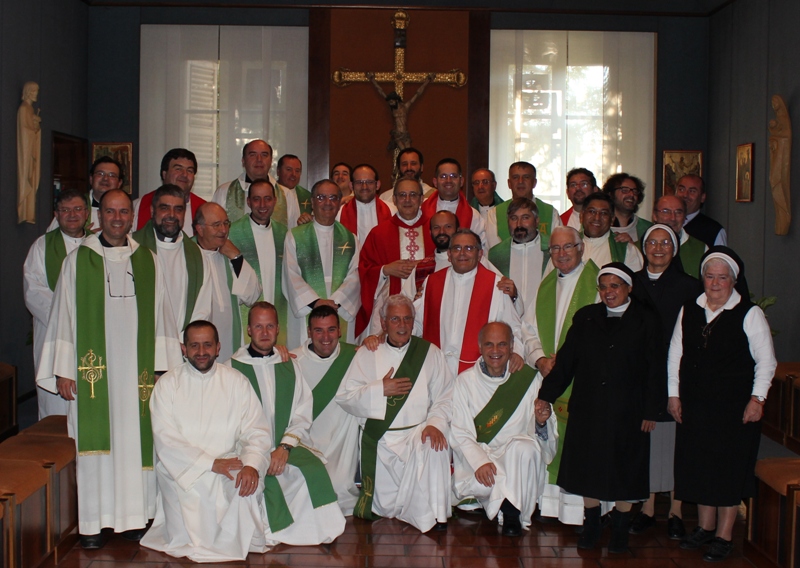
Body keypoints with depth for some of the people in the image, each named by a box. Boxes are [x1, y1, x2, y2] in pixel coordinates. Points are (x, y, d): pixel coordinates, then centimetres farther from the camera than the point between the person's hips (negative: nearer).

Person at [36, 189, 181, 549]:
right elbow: (63, 315, 2)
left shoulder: (147, 260, 9)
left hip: (136, 367, 2)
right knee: (95, 440, -1)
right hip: (93, 367, -2)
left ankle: (134, 518, 12)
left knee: (135, 440, 3)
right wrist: (62, 370, -3)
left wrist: (162, 366, 4)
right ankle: (93, 523, 7)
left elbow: (159, 314, 10)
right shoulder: (79, 260, 4)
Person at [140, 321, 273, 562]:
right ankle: (194, 542, -6)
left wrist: (252, 464, -23)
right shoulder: (167, 384, 3)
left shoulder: (237, 382, 7)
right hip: (181, 468, -1)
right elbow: (165, 440, -7)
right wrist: (210, 463, -18)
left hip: (229, 464, 1)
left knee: (249, 482, -28)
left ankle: (233, 540, -3)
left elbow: (257, 431, -1)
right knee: (195, 483, -32)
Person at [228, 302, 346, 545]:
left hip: (288, 444, 2)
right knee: (261, 477, -33)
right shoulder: (233, 367, 4)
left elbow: (303, 414, 7)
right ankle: (272, 534, -14)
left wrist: (285, 446, -11)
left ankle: (313, 533, -11)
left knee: (314, 469, -26)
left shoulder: (289, 366, 14)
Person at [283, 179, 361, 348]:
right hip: (305, 312, -1)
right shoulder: (295, 236, 8)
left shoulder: (350, 239, 14)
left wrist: (335, 301, -14)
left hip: (342, 314, 2)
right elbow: (292, 277, -2)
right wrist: (315, 302, -15)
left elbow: (354, 277, 2)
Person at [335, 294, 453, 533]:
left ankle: (432, 517, -20)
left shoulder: (430, 353, 9)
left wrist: (435, 423, -19)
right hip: (379, 439, 1)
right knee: (384, 507, -8)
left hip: (417, 431, 0)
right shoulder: (367, 354, 10)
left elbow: (445, 397, 1)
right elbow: (343, 397, 3)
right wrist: (380, 389, -9)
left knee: (433, 446, -35)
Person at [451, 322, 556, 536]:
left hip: (518, 456, 1)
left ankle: (512, 513, -15)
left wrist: (541, 422, -20)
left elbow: (545, 436, 4)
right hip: (476, 454, 0)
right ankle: (507, 503, -1)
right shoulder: (465, 381, 2)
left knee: (525, 448, -34)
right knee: (481, 483, -33)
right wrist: (479, 462, -20)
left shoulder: (530, 378, 3)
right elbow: (459, 432, -3)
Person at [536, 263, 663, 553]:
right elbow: (565, 360, 5)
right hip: (588, 409, 2)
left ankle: (620, 529, 23)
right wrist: (546, 395, -1)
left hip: (626, 412, -2)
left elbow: (655, 371, -2)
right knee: (588, 469, 8)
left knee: (623, 472, 7)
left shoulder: (646, 320, -1)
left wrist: (650, 411, -6)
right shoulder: (585, 317, 6)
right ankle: (591, 526, 23)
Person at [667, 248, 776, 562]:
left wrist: (756, 398, -10)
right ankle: (705, 526, 26)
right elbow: (675, 353, 11)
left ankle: (724, 536, 13)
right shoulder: (689, 311, 6)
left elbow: (766, 361, -4)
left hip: (735, 405, -4)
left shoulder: (749, 314, -6)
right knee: (698, 463, 10)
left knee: (729, 467, 2)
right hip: (694, 403, 4)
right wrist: (674, 394, 7)